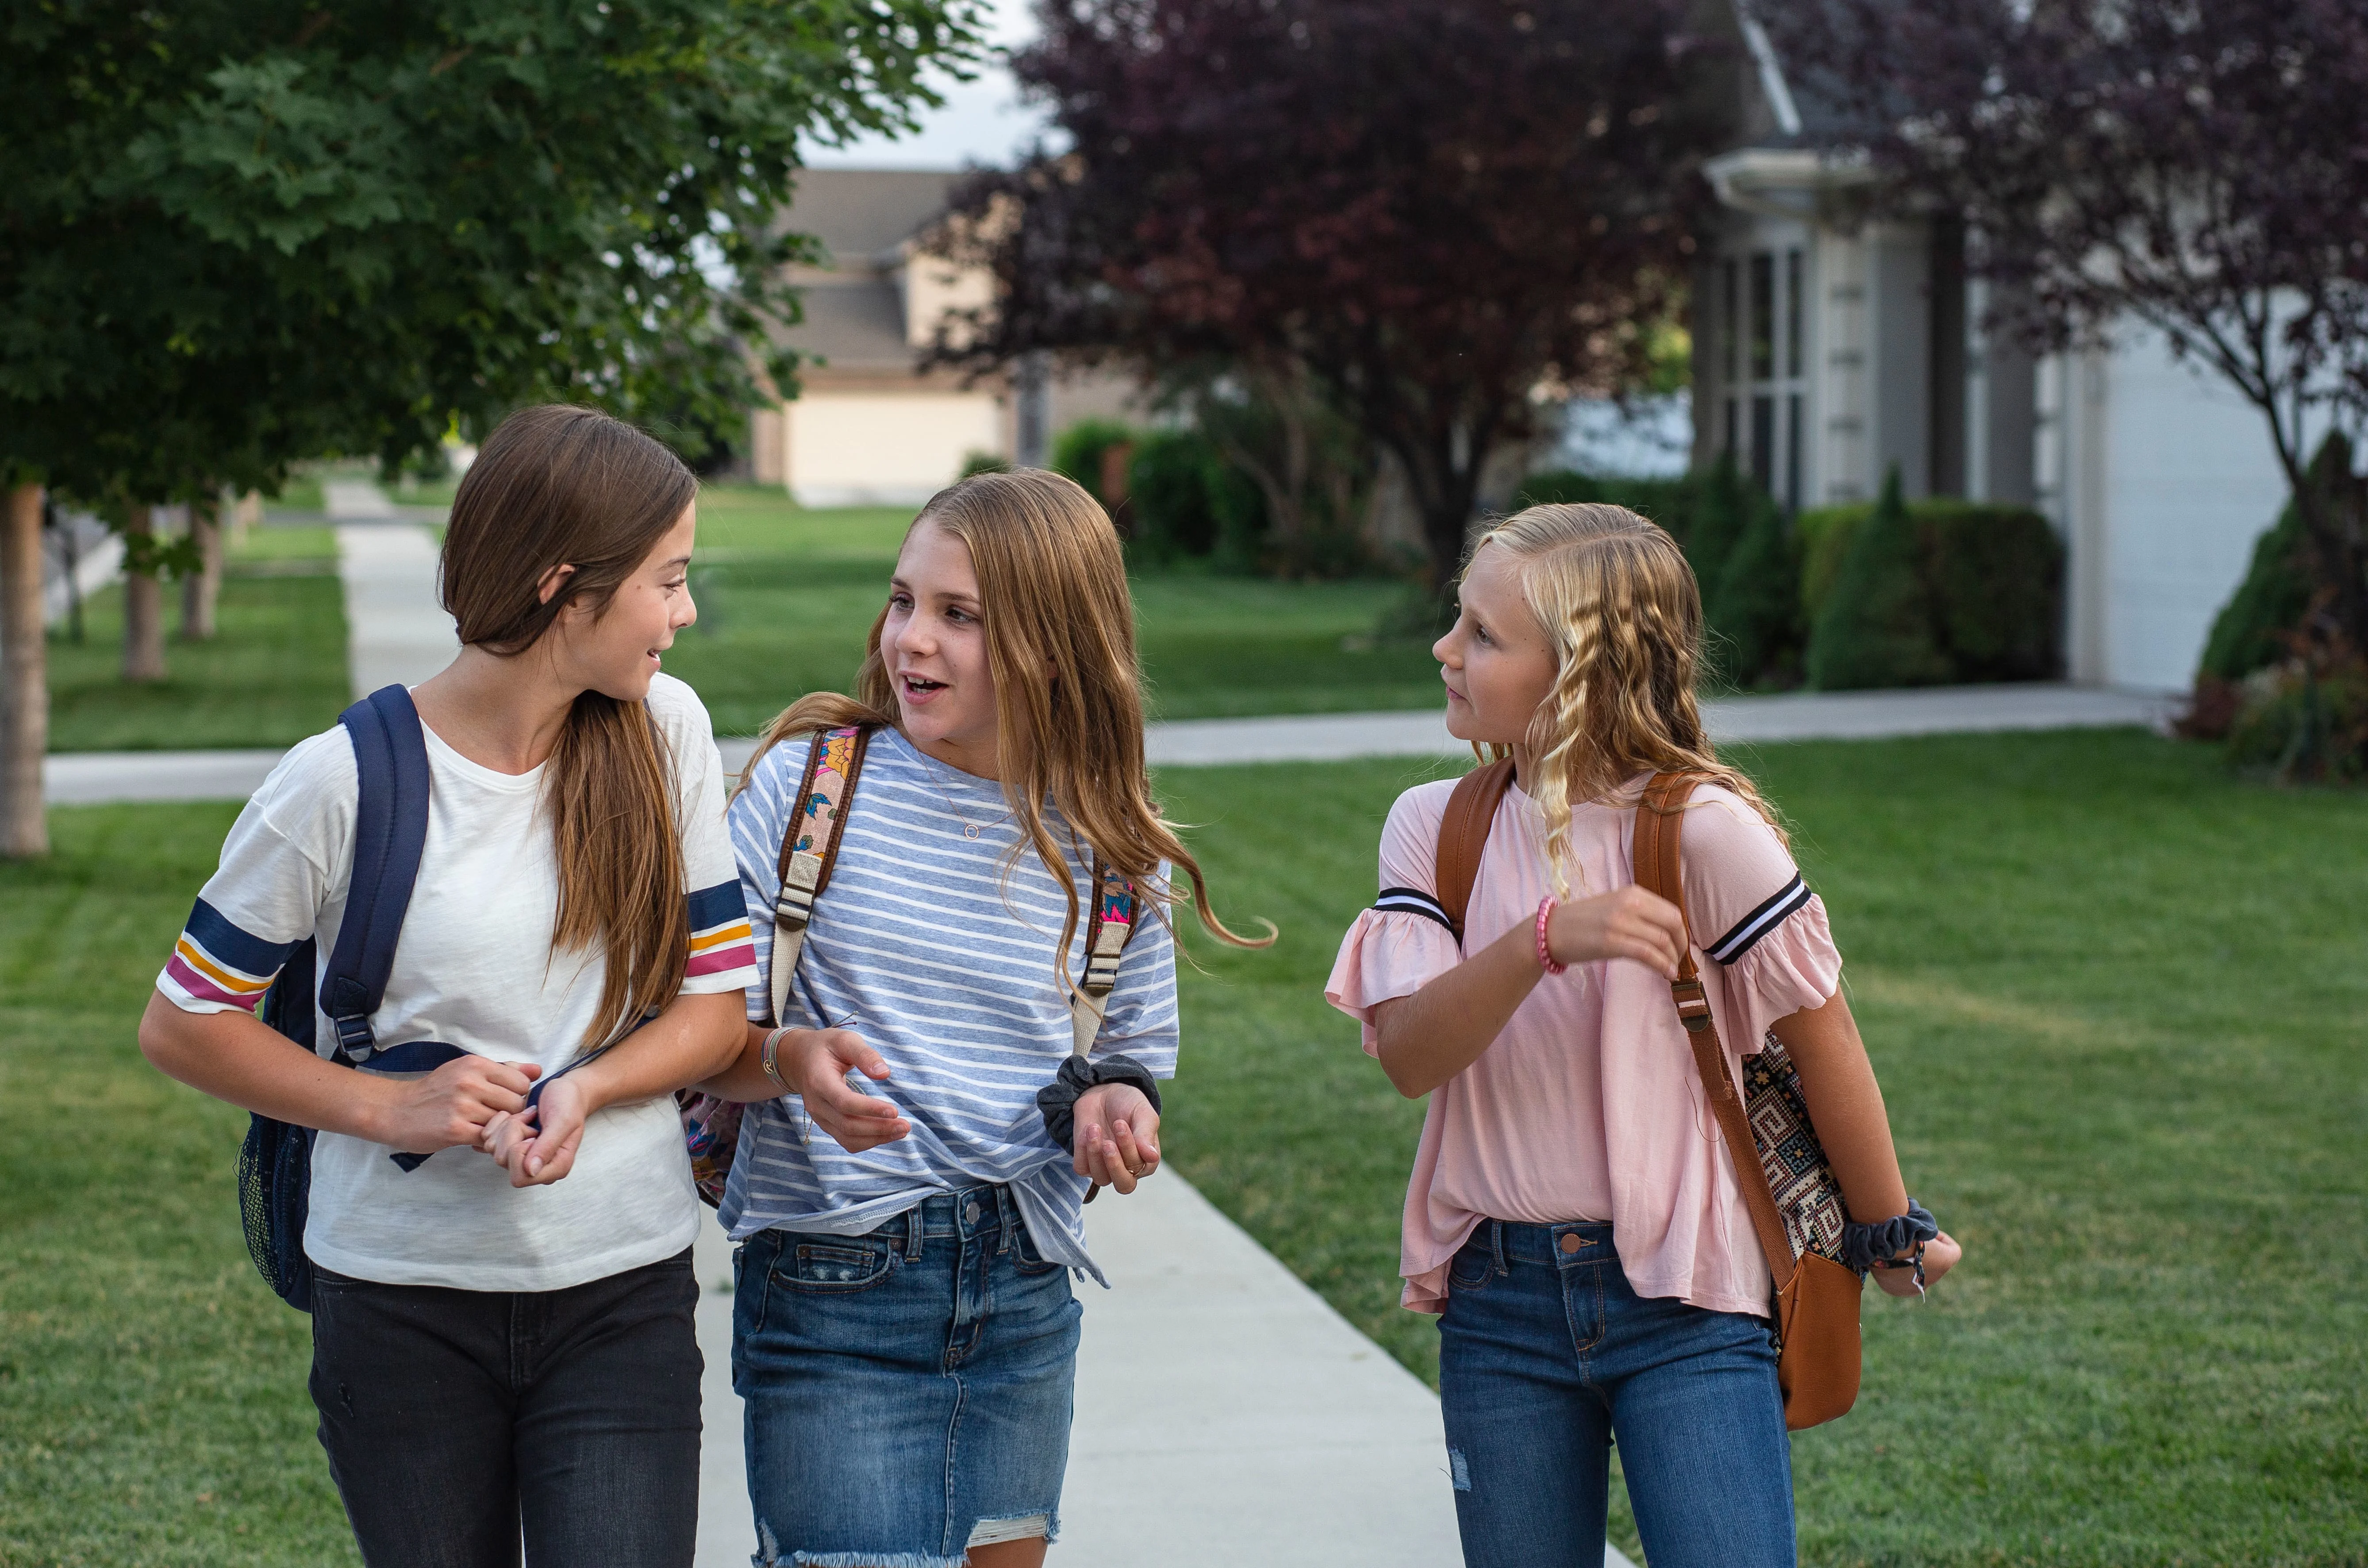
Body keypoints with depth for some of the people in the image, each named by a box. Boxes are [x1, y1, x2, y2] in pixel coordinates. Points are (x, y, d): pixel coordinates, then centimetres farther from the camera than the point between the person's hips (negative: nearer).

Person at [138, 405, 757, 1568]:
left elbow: (718, 1001, 3)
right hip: (404, 1306, -2)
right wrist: (391, 1108, -14)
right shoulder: (343, 783, -11)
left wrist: (582, 1091, -16)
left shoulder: (665, 732, -2)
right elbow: (182, 1024, -3)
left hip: (624, 1297, 2)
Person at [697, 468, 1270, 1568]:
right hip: (831, 1283, -3)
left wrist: (1112, 1105, -7)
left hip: (1022, 1300, 4)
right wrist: (787, 1060, -23)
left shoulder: (1113, 854, 5)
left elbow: (1133, 1059, 16)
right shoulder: (810, 778, -3)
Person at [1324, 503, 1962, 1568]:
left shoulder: (1700, 832, -12)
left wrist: (1891, 1236, 7)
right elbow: (1408, 1056, -11)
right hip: (1499, 1301, 4)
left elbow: (1821, 1040, -3)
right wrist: (1545, 941, -27)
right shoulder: (1436, 830, 1)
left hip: (1682, 1306, -4)